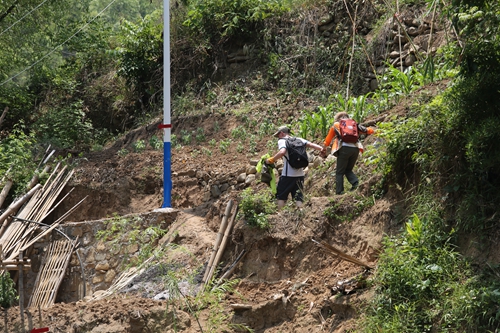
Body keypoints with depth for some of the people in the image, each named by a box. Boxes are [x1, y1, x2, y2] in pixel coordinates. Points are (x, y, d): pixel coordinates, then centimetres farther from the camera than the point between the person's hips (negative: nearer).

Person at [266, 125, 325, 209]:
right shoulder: (299, 140, 14)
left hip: (288, 174, -5)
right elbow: (310, 144, -1)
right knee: (298, 197, 7)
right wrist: (321, 149, -13)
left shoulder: (282, 141, -3)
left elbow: (282, 152, -23)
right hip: (300, 174, 5)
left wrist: (271, 160, -14)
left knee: (281, 196, 7)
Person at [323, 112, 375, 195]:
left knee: (340, 172, 4)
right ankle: (355, 182, -7)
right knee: (348, 170, 18)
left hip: (344, 148, -3)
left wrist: (324, 148, 37)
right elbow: (366, 130, 17)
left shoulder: (336, 125, 19)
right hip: (355, 148, 3)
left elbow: (328, 138, 26)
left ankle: (339, 191, -4)